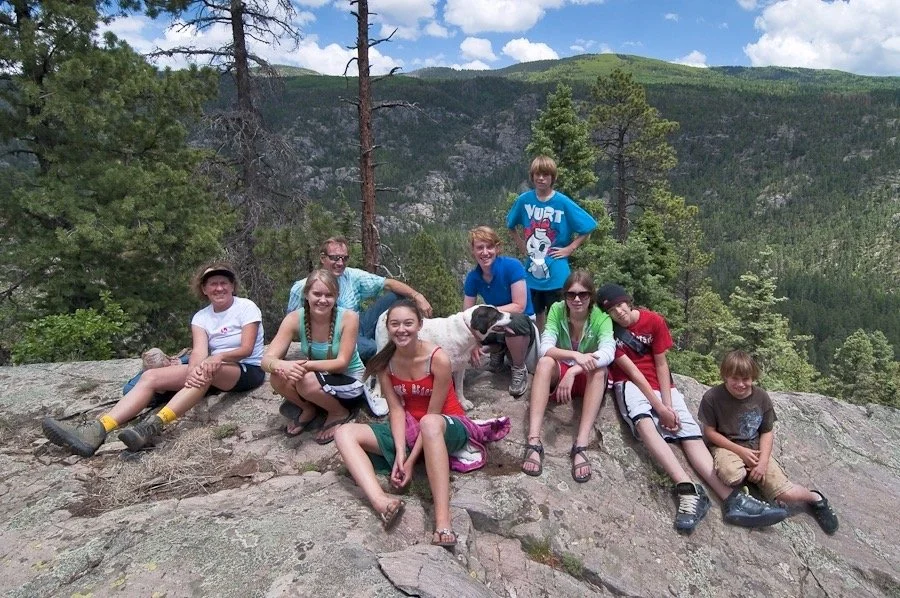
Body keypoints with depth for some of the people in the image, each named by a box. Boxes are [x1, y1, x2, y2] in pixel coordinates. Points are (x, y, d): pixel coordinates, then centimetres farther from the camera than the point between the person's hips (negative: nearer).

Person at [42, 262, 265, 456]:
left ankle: (152, 426, -51)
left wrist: (220, 357, -35)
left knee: (209, 369, -40)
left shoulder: (247, 307, -4)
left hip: (247, 370, -5)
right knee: (151, 376, -14)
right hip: (213, 372, 6)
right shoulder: (201, 317, 8)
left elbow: (247, 349, -15)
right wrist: (193, 370, -33)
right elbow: (199, 351, -9)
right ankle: (98, 429, -32)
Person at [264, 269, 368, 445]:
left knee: (308, 381, -32)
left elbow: (342, 363, -23)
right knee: (278, 376, -24)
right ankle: (308, 409, 6)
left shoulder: (348, 317, -23)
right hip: (316, 380, 4)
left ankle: (341, 413, -1)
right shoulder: (295, 318, -16)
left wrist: (306, 365, -39)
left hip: (351, 382, -3)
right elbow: (267, 359, -21)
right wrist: (281, 366, -46)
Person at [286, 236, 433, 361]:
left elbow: (389, 283, -6)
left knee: (396, 296, -7)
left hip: (359, 326, 5)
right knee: (373, 348, -36)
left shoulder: (352, 276, -3)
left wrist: (417, 296, -20)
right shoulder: (302, 288, -10)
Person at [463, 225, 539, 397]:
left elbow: (519, 307, -23)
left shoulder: (512, 266, -22)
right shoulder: (473, 277, -8)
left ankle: (519, 369, -11)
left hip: (523, 322, -5)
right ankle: (498, 349, 12)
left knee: (512, 323, -40)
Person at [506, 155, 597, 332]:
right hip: (532, 270, 3)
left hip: (556, 272, -3)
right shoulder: (524, 199, -1)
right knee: (536, 314, 16)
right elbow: (511, 224, 16)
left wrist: (569, 249, -9)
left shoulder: (563, 202, -10)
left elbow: (587, 228, -5)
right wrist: (521, 245, 7)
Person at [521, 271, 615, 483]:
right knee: (546, 361, -32)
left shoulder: (601, 318, -16)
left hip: (588, 379, 0)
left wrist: (574, 371, -47)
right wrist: (575, 356, -43)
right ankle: (533, 442, -43)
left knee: (598, 368, -34)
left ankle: (580, 446, -42)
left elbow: (608, 352, -34)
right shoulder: (557, 310, -13)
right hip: (559, 373, 1)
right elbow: (545, 347, -25)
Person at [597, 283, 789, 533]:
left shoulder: (654, 321, -2)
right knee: (643, 420, -36)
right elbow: (631, 371, -13)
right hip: (630, 383, -3)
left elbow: (661, 364, -2)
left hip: (661, 383, 3)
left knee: (691, 433, -16)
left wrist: (668, 405, -12)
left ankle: (732, 498, -30)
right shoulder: (608, 331, -8)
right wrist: (659, 408, -19)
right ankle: (689, 490, -46)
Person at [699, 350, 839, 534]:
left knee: (785, 493, -13)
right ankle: (749, 474, -2)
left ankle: (815, 498, 21)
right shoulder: (712, 397, -14)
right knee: (732, 476, -38)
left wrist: (763, 461, -13)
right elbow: (710, 432, -8)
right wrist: (740, 450, -16)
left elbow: (767, 432, 2)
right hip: (727, 446, -2)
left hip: (756, 449, 2)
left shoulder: (761, 397, -4)